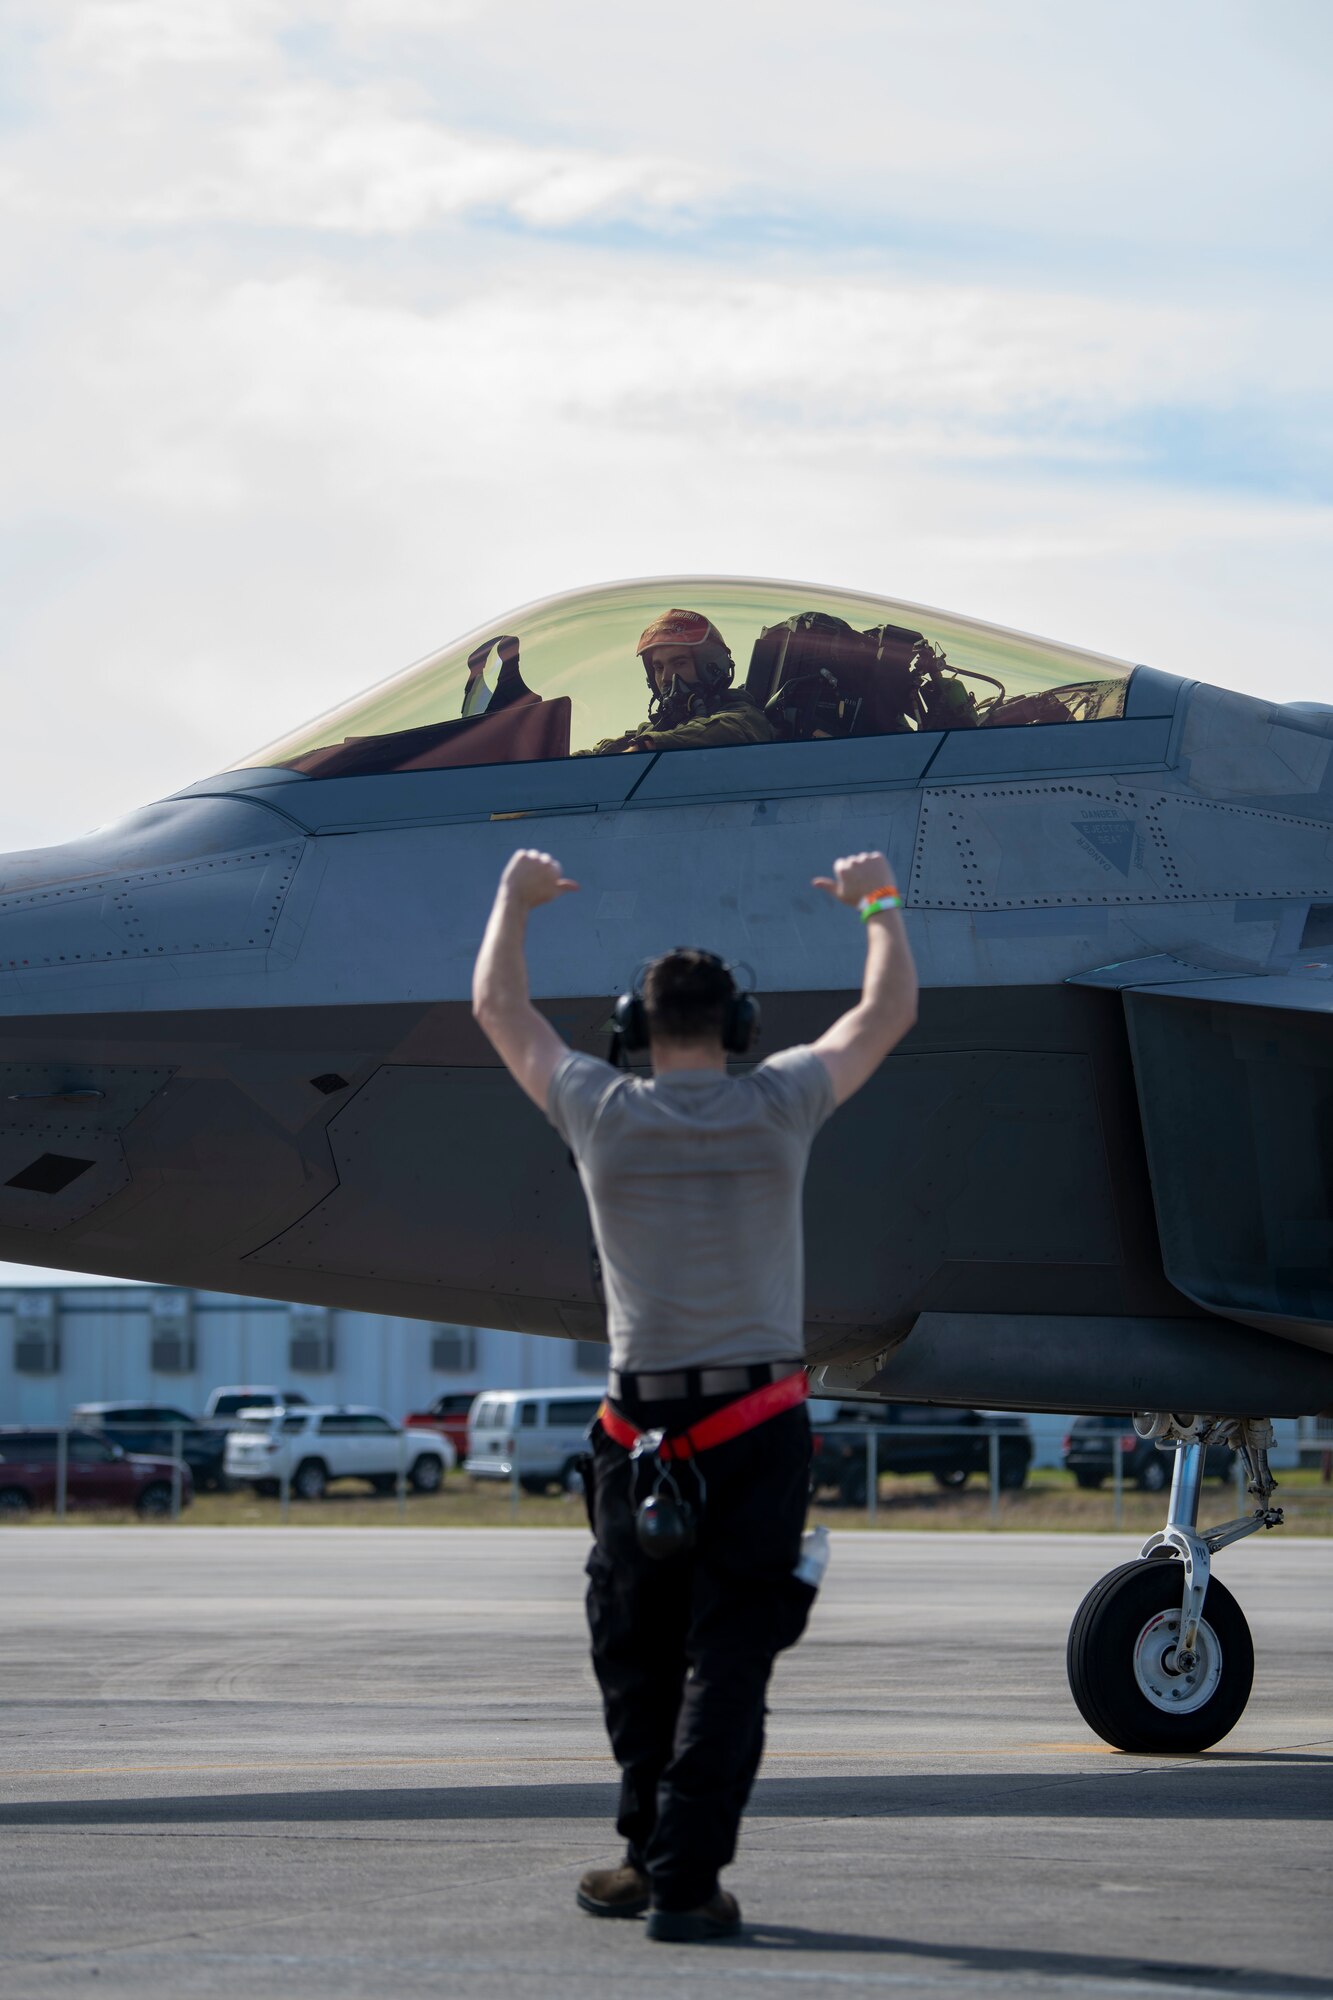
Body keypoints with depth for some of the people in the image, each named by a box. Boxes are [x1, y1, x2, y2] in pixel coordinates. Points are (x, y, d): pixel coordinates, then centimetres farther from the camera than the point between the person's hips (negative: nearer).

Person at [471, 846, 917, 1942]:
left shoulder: (603, 1113, 0)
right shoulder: (776, 1107, -2)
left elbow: (498, 1007, 15)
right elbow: (890, 1011, 14)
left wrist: (516, 895, 30)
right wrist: (879, 901, 28)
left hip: (642, 1429, 1)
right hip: (761, 1428, -1)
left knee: (636, 1656, 16)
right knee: (727, 1664, -2)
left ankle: (654, 1854, 25)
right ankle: (684, 1879, -8)